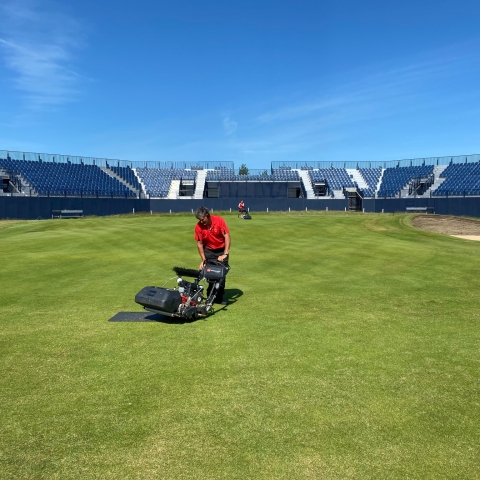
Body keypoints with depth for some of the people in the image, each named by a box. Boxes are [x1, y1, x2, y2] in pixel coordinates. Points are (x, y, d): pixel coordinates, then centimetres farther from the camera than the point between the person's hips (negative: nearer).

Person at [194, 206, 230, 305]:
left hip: (222, 250, -1)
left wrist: (225, 254, -26)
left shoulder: (219, 220, -21)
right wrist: (203, 259, -12)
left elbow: (227, 236, -21)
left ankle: (219, 297, 13)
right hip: (209, 251, 1)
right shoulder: (198, 226, -16)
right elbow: (199, 243, -8)